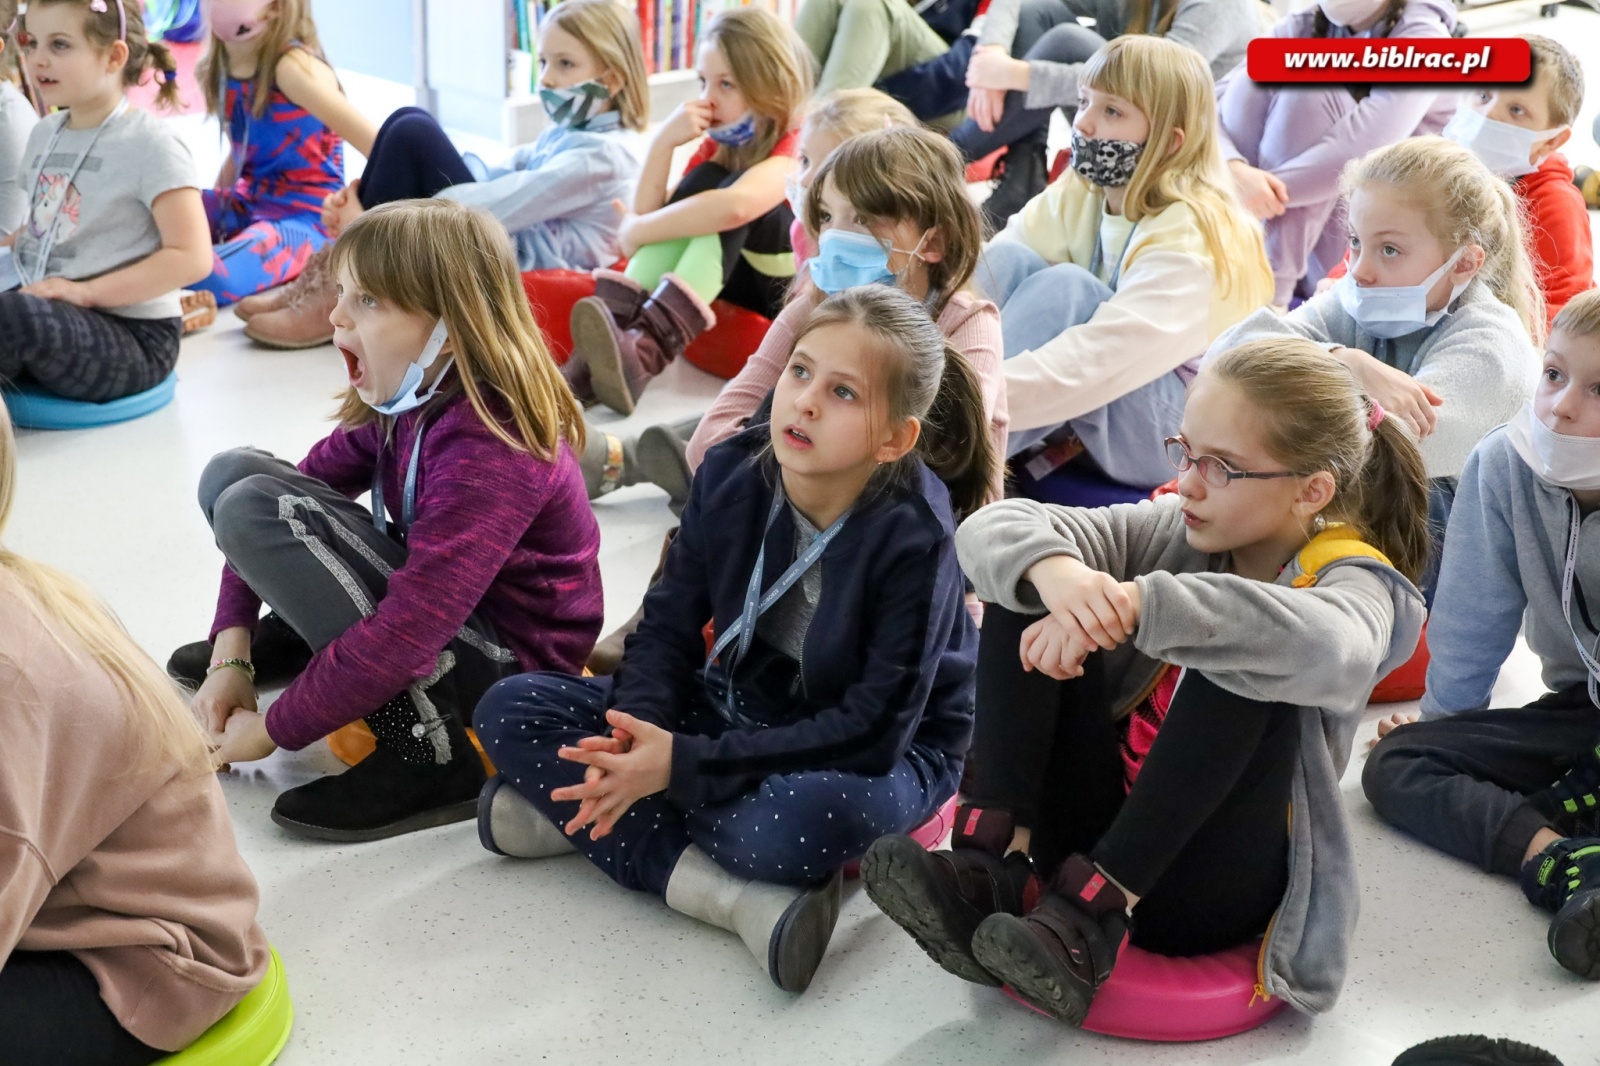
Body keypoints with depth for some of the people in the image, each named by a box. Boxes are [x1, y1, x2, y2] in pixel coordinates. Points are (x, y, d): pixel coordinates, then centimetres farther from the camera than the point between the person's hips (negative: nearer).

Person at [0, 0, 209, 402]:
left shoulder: (149, 144, -11)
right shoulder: (44, 134, 12)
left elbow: (191, 257, -19)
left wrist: (87, 291, -23)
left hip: (135, 338, -7)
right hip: (49, 315, 7)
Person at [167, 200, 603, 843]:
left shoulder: (490, 450, -29)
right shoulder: (403, 401, -1)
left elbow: (406, 636, -33)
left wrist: (271, 731, -21)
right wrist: (231, 653, -7)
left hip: (504, 661, -9)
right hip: (430, 597, 9)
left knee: (251, 507, -23)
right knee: (231, 474, 1)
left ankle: (428, 747, -20)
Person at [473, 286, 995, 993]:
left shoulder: (914, 537, -26)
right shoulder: (732, 474, -10)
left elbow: (874, 728, -27)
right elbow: (670, 623, -3)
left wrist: (683, 765, -31)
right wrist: (637, 732, -25)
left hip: (884, 751, -5)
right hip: (739, 709, 6)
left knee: (806, 820, -42)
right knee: (508, 710, -8)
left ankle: (581, 816, -16)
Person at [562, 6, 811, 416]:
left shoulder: (795, 150, -17)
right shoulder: (717, 149, 7)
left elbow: (734, 207, -39)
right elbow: (646, 215, -3)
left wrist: (636, 233, -28)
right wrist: (663, 142, -16)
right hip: (737, 290, 6)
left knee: (736, 199, -28)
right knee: (701, 183, -16)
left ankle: (645, 349, -49)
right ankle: (610, 336, -33)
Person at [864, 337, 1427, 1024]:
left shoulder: (1352, 581, -9)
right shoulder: (1172, 533, 2)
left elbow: (1332, 649, -38)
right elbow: (991, 529, -11)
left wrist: (1135, 604, -45)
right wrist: (1051, 571, -35)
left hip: (1213, 886, -4)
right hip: (1095, 833, 4)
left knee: (1245, 644, -29)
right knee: (1027, 589, -11)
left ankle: (1087, 912, -30)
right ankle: (993, 867, -22)